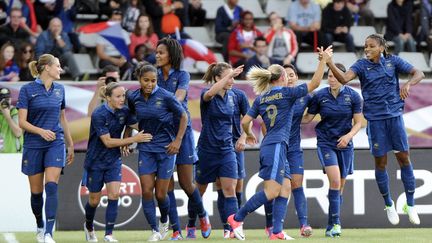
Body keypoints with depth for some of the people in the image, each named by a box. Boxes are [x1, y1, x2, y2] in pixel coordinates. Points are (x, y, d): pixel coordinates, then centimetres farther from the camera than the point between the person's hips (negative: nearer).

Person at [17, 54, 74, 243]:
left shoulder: (59, 89, 8)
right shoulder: (27, 90, -5)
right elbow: (22, 122, -9)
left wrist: (70, 144, 21)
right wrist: (41, 131, -24)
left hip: (56, 144, 2)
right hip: (33, 145, -2)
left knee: (51, 186, -15)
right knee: (36, 191, 6)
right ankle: (40, 228, 29)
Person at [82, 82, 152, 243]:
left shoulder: (124, 112, -5)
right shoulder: (99, 115, -22)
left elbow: (139, 126, 1)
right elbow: (108, 142, -22)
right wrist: (133, 139, -25)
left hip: (113, 160, 3)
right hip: (95, 161, -3)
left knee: (114, 195, -13)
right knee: (94, 200, 9)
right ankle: (89, 227, 37)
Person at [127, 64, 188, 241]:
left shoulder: (165, 96, -13)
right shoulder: (133, 98, -2)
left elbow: (183, 116, -2)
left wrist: (178, 140, -5)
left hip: (166, 148, -3)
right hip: (145, 148, 3)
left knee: (161, 194, 0)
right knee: (146, 191, -7)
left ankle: (164, 222, 31)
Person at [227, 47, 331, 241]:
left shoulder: (261, 99, 13)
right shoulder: (286, 93, -3)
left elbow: (245, 122, 10)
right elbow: (314, 83, -3)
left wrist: (249, 134, 31)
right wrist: (323, 60, 4)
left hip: (269, 146, 8)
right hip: (276, 146, -8)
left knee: (285, 188, 6)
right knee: (272, 191, -12)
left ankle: (277, 232, -3)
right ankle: (237, 218, -12)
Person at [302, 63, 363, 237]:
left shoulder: (353, 96, -4)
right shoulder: (320, 96, -6)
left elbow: (358, 122, 0)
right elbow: (308, 118, 4)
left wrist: (348, 136, -17)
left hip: (345, 144, 2)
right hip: (326, 142, -2)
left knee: (340, 186, 6)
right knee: (335, 181, -20)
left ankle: (331, 227, 16)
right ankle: (335, 223, -17)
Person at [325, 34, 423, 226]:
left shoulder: (392, 61, 1)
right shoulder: (362, 65, -3)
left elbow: (418, 73, -1)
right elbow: (344, 78, -20)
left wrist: (408, 84, -21)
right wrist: (330, 64, -37)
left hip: (394, 115, 1)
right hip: (375, 118, -1)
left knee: (404, 158, 1)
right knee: (380, 162, 4)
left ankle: (410, 205, 10)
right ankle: (389, 205, 19)